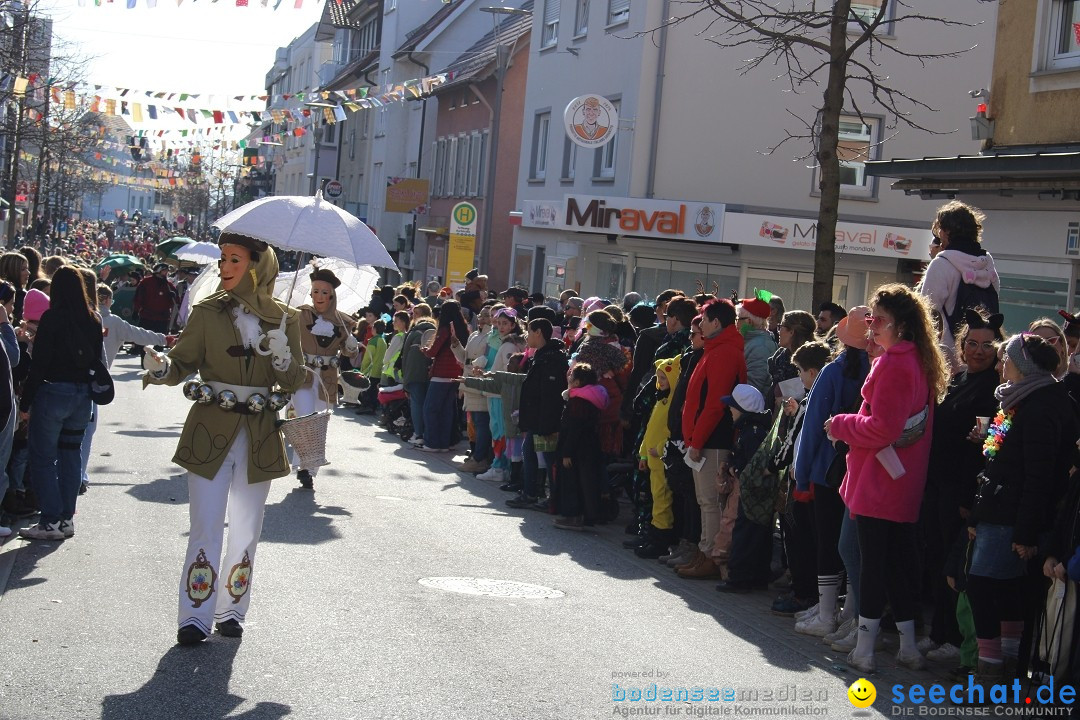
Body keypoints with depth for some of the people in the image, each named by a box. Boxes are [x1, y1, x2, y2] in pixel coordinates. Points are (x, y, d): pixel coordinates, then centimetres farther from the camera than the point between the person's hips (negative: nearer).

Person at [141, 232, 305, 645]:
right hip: (211, 433, -2)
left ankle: (231, 611, 23)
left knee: (246, 532, 10)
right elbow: (183, 363, -3)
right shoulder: (207, 313, 0)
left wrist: (282, 356, -18)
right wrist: (160, 367, -25)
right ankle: (194, 617, 0)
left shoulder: (284, 320, 3)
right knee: (206, 529, -6)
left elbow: (295, 382, 3)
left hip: (259, 436, 2)